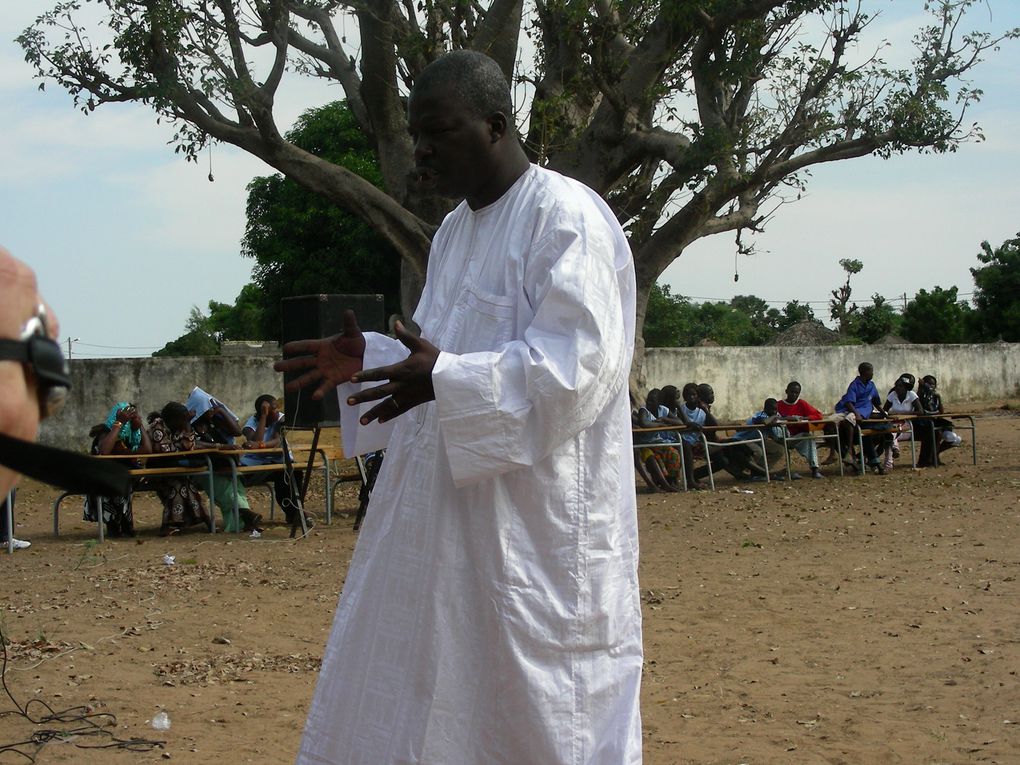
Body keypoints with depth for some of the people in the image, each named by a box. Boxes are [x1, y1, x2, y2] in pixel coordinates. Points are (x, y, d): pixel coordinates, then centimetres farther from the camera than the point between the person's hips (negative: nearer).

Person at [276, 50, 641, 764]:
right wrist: (367, 360, 4)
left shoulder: (567, 218, -13)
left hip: (538, 525, -9)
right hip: (444, 519, 9)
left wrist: (444, 380, -29)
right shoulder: (455, 231, 15)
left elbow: (581, 365, -22)